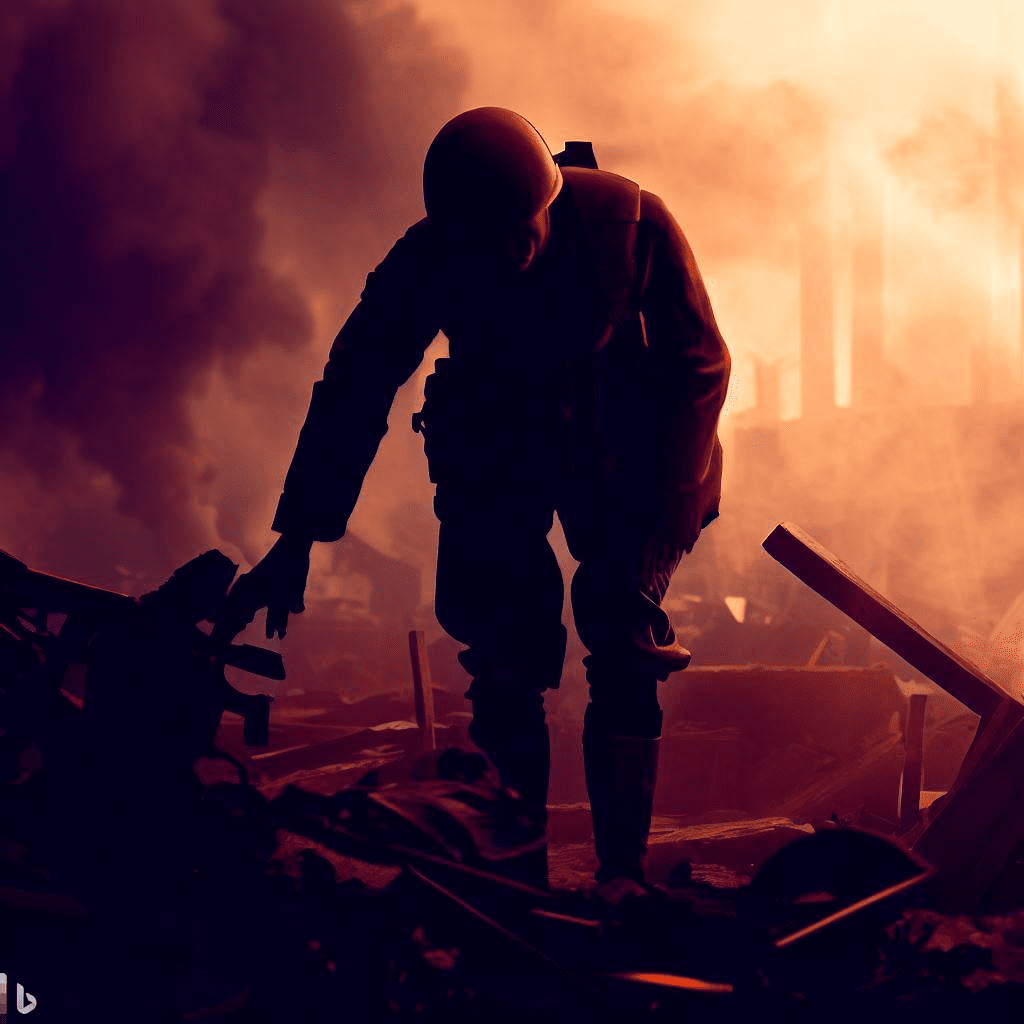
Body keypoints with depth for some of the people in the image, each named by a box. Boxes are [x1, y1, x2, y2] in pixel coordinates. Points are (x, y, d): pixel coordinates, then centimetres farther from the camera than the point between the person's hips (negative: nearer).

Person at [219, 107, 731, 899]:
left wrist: (658, 520, -20)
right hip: (495, 460, 1)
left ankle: (624, 871, -6)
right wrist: (297, 539, -17)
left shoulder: (631, 223, -25)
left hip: (619, 449, 0)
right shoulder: (430, 259, -22)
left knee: (624, 647, -12)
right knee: (505, 658, -10)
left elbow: (699, 368, -15)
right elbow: (352, 390, -15)